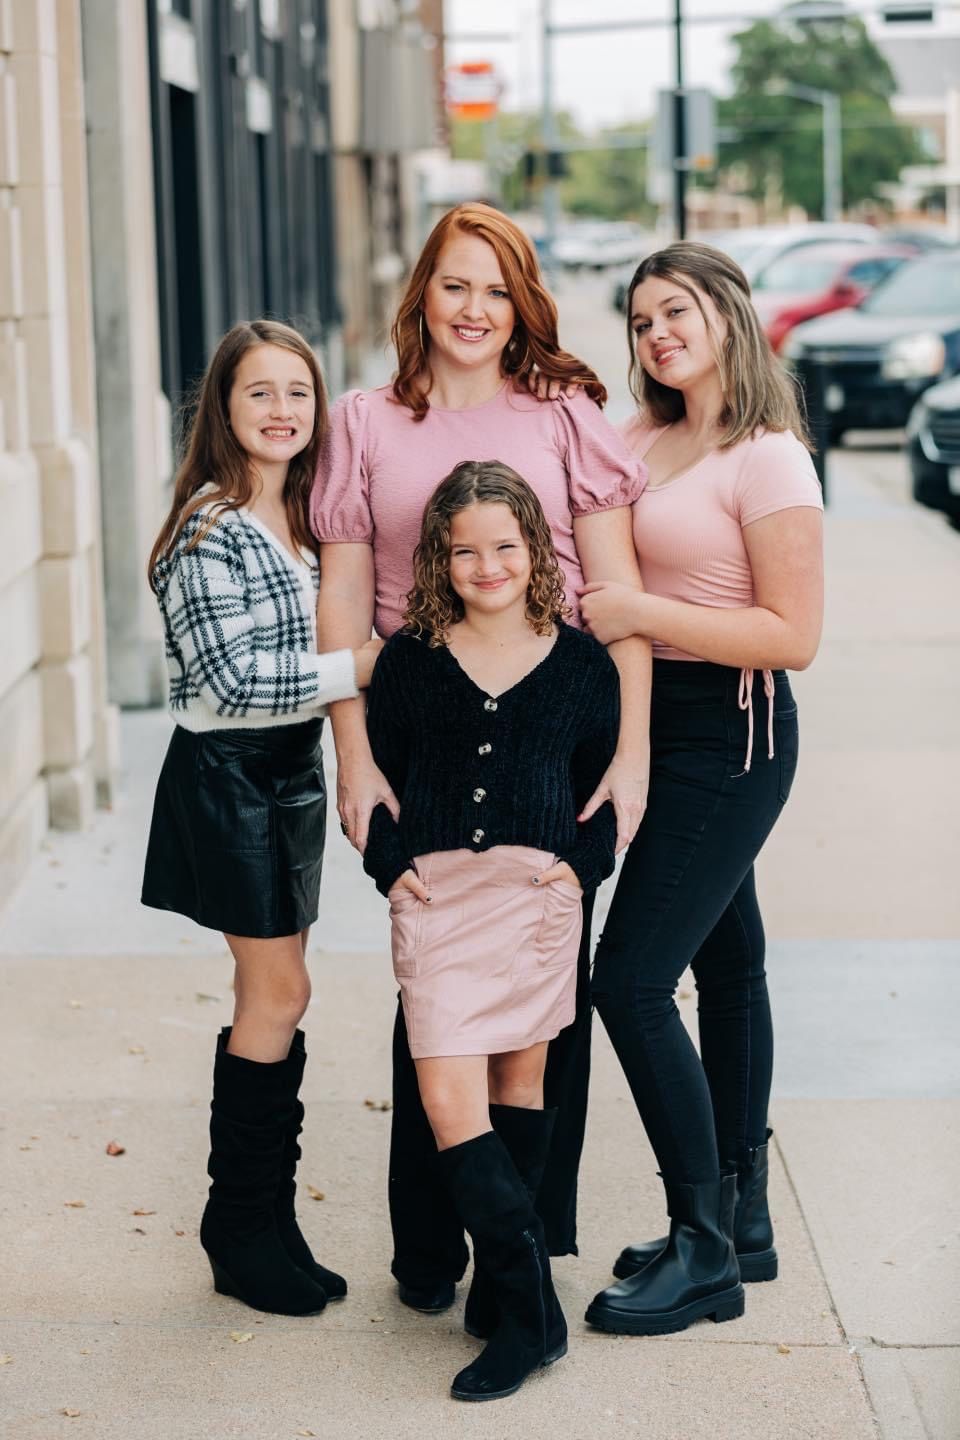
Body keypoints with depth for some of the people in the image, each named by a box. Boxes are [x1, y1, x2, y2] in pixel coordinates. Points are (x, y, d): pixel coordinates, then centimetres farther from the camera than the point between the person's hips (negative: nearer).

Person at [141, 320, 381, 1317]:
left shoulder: (302, 520, 11)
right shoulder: (209, 530, -15)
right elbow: (229, 679, -20)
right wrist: (357, 667, -16)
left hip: (292, 769, 8)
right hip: (228, 775, -8)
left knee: (268, 995, 11)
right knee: (278, 994, -6)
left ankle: (258, 1220, 19)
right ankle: (244, 1234, 6)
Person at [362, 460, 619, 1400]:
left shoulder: (581, 664, 6)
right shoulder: (409, 661, 8)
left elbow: (608, 787, 11)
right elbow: (378, 775, 13)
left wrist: (583, 864, -3)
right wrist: (390, 862, 0)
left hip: (537, 894, 0)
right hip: (434, 897, 0)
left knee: (520, 1089, 7)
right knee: (446, 1100, -10)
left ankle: (515, 1301, 17)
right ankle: (530, 1309, -6)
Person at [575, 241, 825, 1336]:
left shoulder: (768, 459, -14)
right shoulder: (643, 441, 9)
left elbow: (793, 634, -19)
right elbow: (597, 559, 22)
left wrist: (644, 612, -21)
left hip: (729, 737, -8)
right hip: (658, 721, 8)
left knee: (631, 981, -11)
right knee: (724, 962, 16)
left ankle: (704, 1252, 0)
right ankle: (740, 1220, 27)